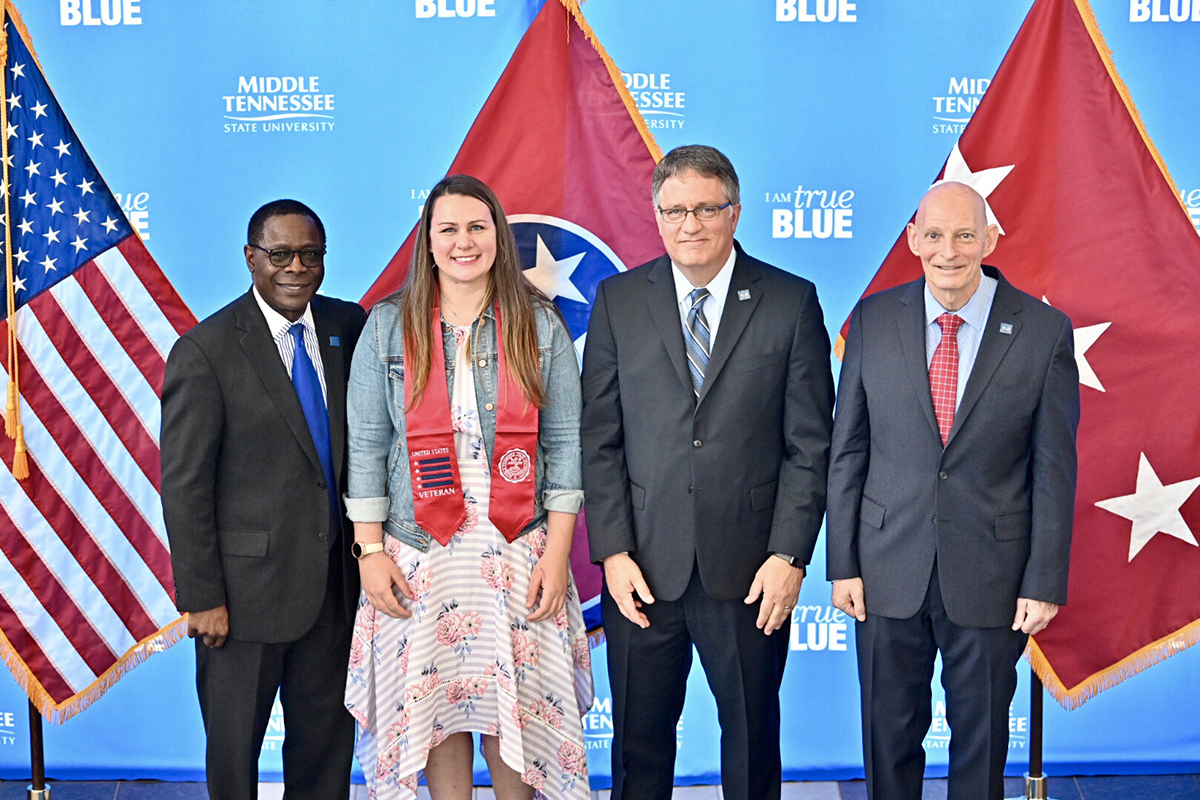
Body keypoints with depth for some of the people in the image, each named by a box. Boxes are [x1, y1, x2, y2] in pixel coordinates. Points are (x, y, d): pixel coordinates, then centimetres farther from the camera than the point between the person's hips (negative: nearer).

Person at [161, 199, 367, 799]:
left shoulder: (347, 326, 5)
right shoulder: (205, 350, -10)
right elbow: (184, 486, -10)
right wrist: (202, 597, -12)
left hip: (335, 581, 5)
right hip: (247, 586, -4)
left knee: (328, 738, 16)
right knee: (233, 749, 11)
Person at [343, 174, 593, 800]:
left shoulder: (540, 325, 4)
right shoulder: (389, 325, 4)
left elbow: (564, 442, 2)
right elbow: (366, 444, 3)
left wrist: (557, 551, -4)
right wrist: (370, 550, -3)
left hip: (519, 549, 0)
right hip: (420, 555, 0)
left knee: (516, 704, 4)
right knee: (434, 704, 6)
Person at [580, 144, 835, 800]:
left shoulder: (791, 302, 1)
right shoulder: (617, 301, 4)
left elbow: (810, 444, -1)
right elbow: (599, 439, 2)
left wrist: (789, 555, -8)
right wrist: (612, 552, -5)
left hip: (750, 571, -1)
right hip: (643, 565, 1)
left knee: (753, 735, 12)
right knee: (638, 737, 10)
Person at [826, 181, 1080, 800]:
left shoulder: (1044, 331, -7)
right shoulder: (873, 320, -2)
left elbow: (1054, 469, -4)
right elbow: (847, 451, 2)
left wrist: (1044, 583, -5)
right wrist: (842, 563, 0)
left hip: (992, 575, -1)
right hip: (888, 570, 1)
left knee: (982, 737, 14)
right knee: (889, 731, 14)